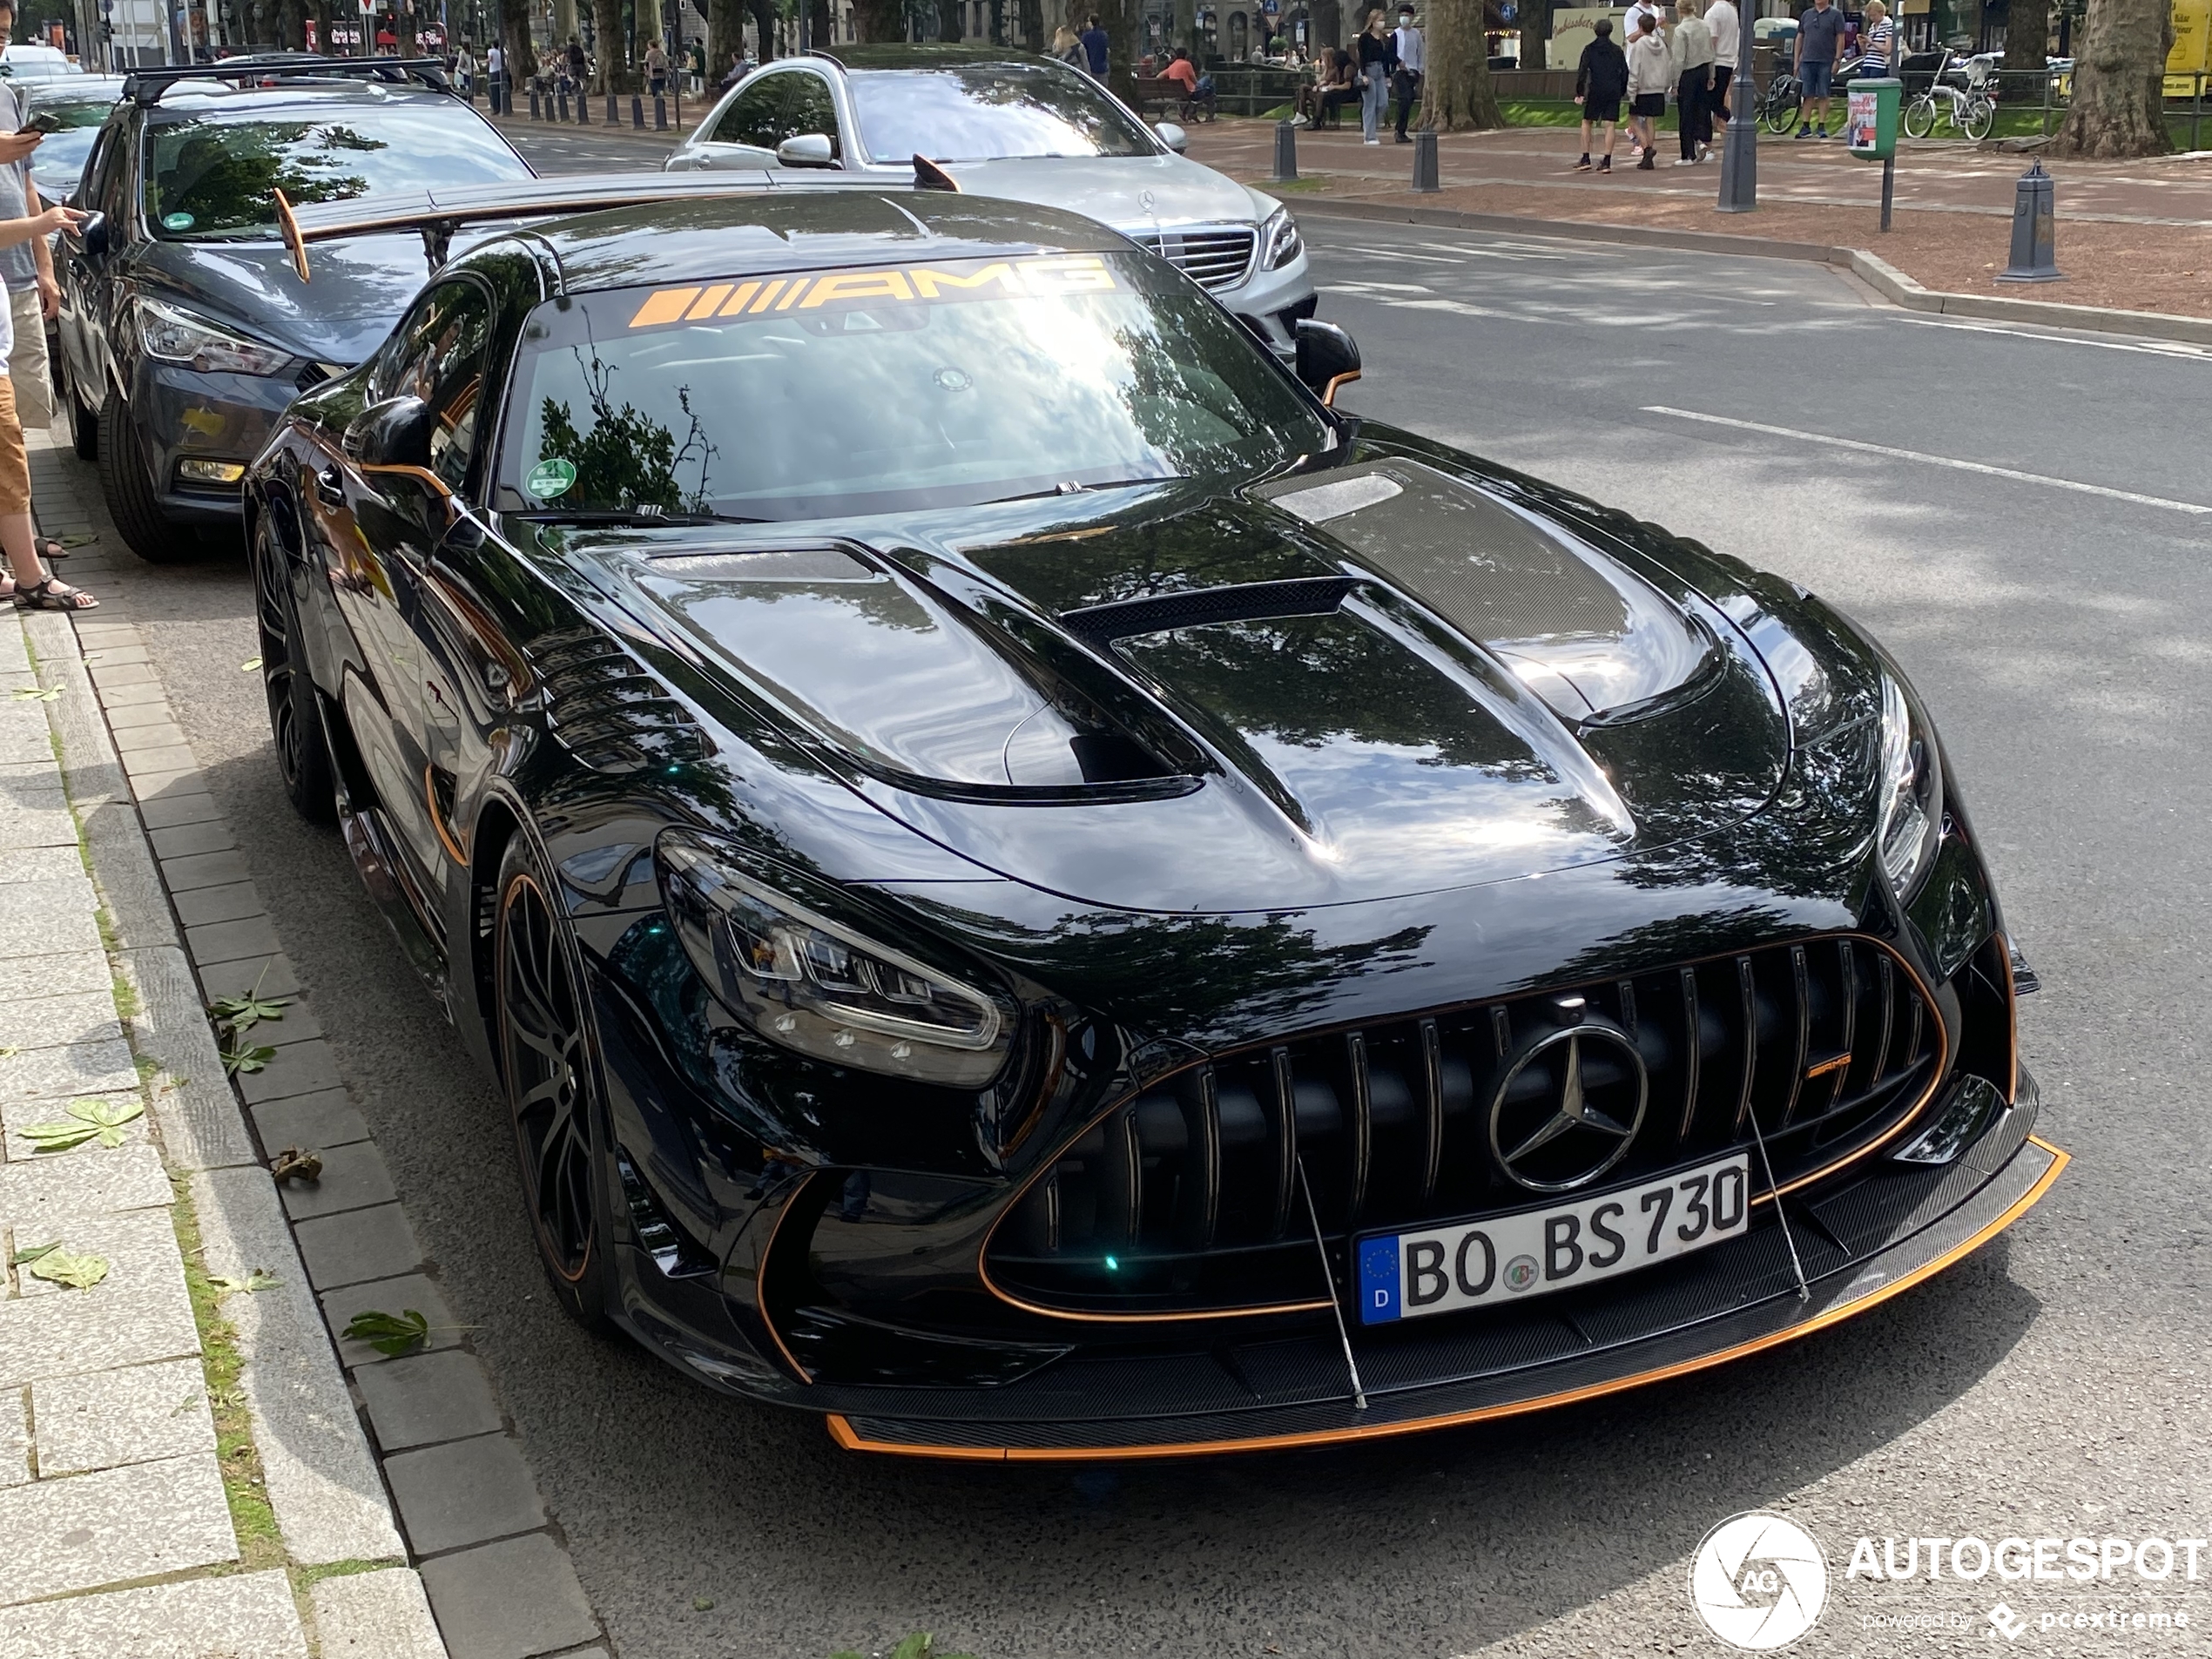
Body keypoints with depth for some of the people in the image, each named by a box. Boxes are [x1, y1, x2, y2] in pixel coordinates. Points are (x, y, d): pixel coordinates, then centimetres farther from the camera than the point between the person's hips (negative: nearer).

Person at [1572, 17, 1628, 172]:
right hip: (1613, 92, 2)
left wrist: (1579, 93, -4)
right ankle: (1607, 162, -4)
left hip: (1595, 91, -2)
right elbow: (1625, 73, 7)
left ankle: (1585, 159, 4)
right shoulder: (1617, 51, 6)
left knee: (1586, 123, 11)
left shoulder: (1589, 49, -1)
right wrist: (1621, 91, 15)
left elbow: (1582, 71, -7)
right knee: (1609, 125, 1)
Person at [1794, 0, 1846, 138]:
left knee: (1823, 95, -1)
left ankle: (1822, 127, 3)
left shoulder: (1835, 14, 1)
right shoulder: (1807, 14, 13)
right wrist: (1796, 60, 11)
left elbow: (1840, 39, -2)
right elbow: (1800, 37, 16)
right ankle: (1805, 127, 5)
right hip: (1807, 60, 3)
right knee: (1808, 95, 2)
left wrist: (1837, 60, -9)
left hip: (1826, 62, -3)